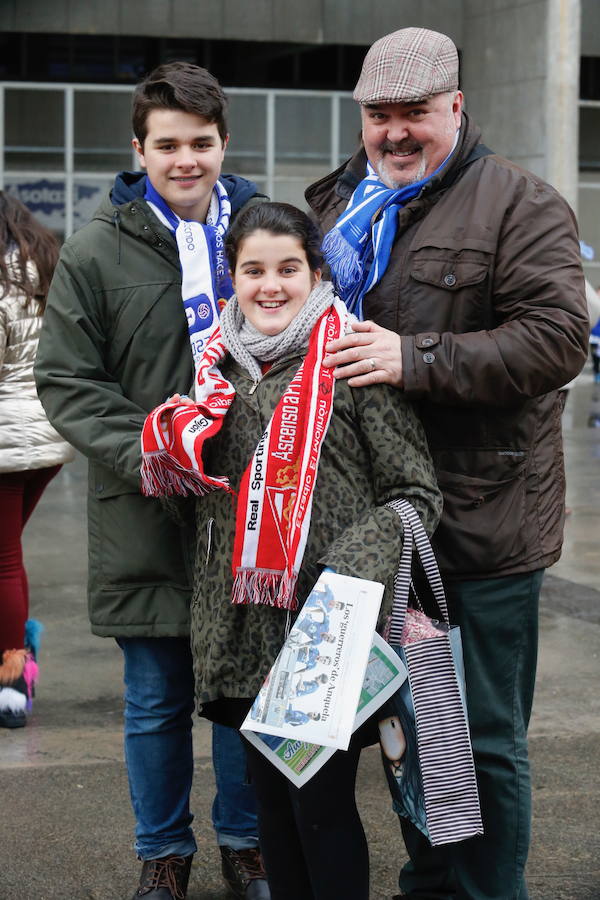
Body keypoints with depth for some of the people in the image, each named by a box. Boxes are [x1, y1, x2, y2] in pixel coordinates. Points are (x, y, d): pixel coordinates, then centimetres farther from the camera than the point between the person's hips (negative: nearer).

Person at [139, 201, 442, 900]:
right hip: (246, 626, 5)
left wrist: (351, 572, -19)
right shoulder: (220, 366, 10)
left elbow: (415, 496, -5)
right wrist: (174, 445, 2)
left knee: (323, 805, 0)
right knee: (270, 797, 14)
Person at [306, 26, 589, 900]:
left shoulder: (519, 204, -7)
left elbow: (557, 338, -19)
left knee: (483, 739, 3)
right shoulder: (338, 203, 14)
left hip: (479, 524, -6)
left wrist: (416, 360, -26)